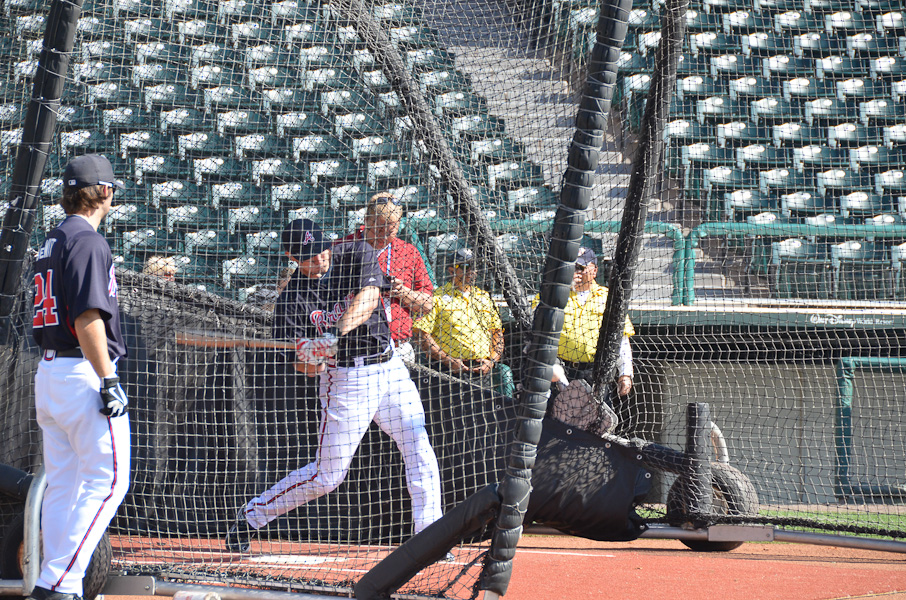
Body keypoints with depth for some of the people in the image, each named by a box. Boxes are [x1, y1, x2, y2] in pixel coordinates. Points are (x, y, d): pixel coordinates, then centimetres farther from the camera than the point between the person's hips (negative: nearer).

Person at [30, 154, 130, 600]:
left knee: (62, 484, 11)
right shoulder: (88, 241, -12)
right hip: (83, 373, -9)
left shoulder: (50, 242, 16)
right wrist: (107, 381, -21)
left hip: (48, 372, 9)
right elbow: (88, 319, -21)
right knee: (107, 480, -7)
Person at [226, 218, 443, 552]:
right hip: (345, 377, -3)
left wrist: (338, 333, -35)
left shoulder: (357, 255, -4)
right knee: (327, 475, -1)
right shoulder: (292, 299, -9)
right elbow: (306, 368, -11)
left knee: (420, 451, -7)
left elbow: (368, 299, -21)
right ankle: (251, 516, 15)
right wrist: (309, 358, -36)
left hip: (390, 368, 3)